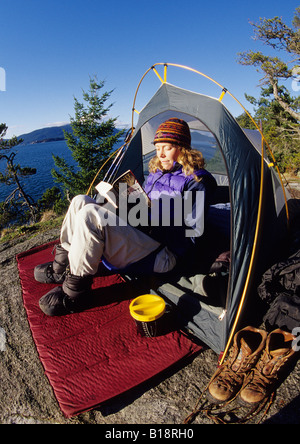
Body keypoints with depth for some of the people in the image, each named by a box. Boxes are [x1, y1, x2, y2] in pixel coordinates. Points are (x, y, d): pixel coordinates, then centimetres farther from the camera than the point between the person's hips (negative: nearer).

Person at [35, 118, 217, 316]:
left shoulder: (196, 181, -7)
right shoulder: (157, 171, 17)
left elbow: (193, 232, -12)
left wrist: (155, 222, -18)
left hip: (162, 255, -9)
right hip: (140, 233, 9)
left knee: (89, 215, -27)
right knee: (80, 202, 1)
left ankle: (74, 294, -11)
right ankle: (60, 269, 8)